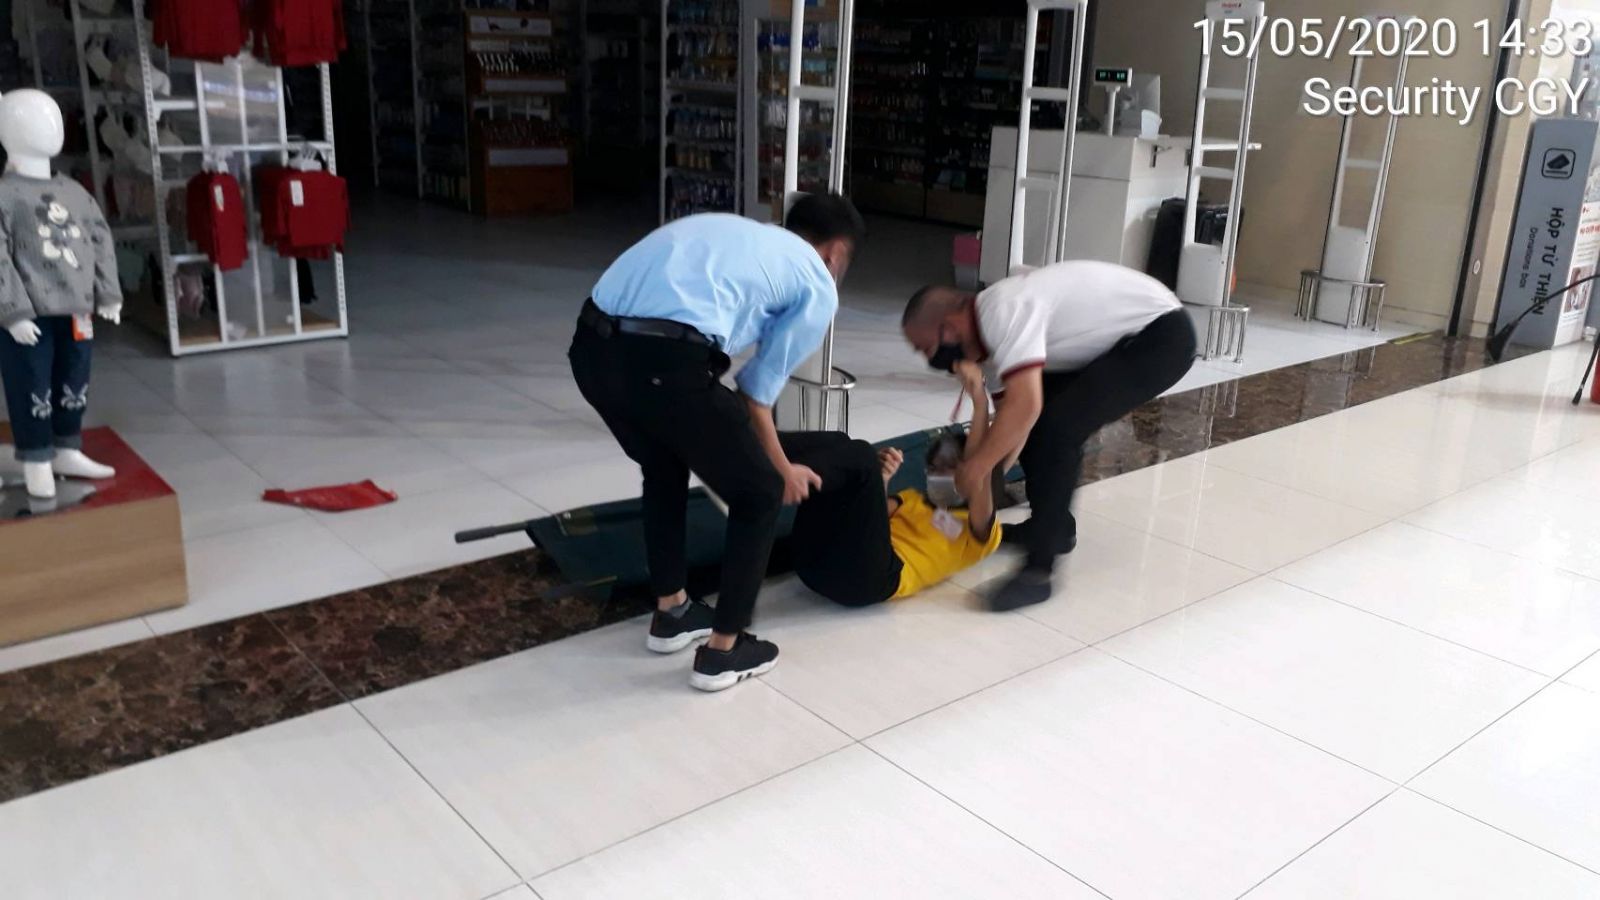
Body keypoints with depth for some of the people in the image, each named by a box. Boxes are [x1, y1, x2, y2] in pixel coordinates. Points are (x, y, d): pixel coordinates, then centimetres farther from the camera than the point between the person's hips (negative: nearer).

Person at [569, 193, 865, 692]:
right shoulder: (818, 286, 15)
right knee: (760, 496, 16)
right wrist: (783, 470, 32)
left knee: (664, 469, 34)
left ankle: (671, 613, 46)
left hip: (591, 343, 8)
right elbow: (757, 392, 16)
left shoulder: (729, 231, 33)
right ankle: (723, 651, 26)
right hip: (663, 358, -7)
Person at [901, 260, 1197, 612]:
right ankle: (1054, 526, 25)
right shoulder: (990, 326, 4)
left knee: (1057, 429, -22)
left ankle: (1039, 569, -17)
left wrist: (974, 467, -22)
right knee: (1033, 422, 9)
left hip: (1160, 336, -10)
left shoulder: (1003, 311, -26)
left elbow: (1023, 406, -33)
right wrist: (990, 475, 8)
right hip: (1120, 338, 10)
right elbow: (1011, 412, 11)